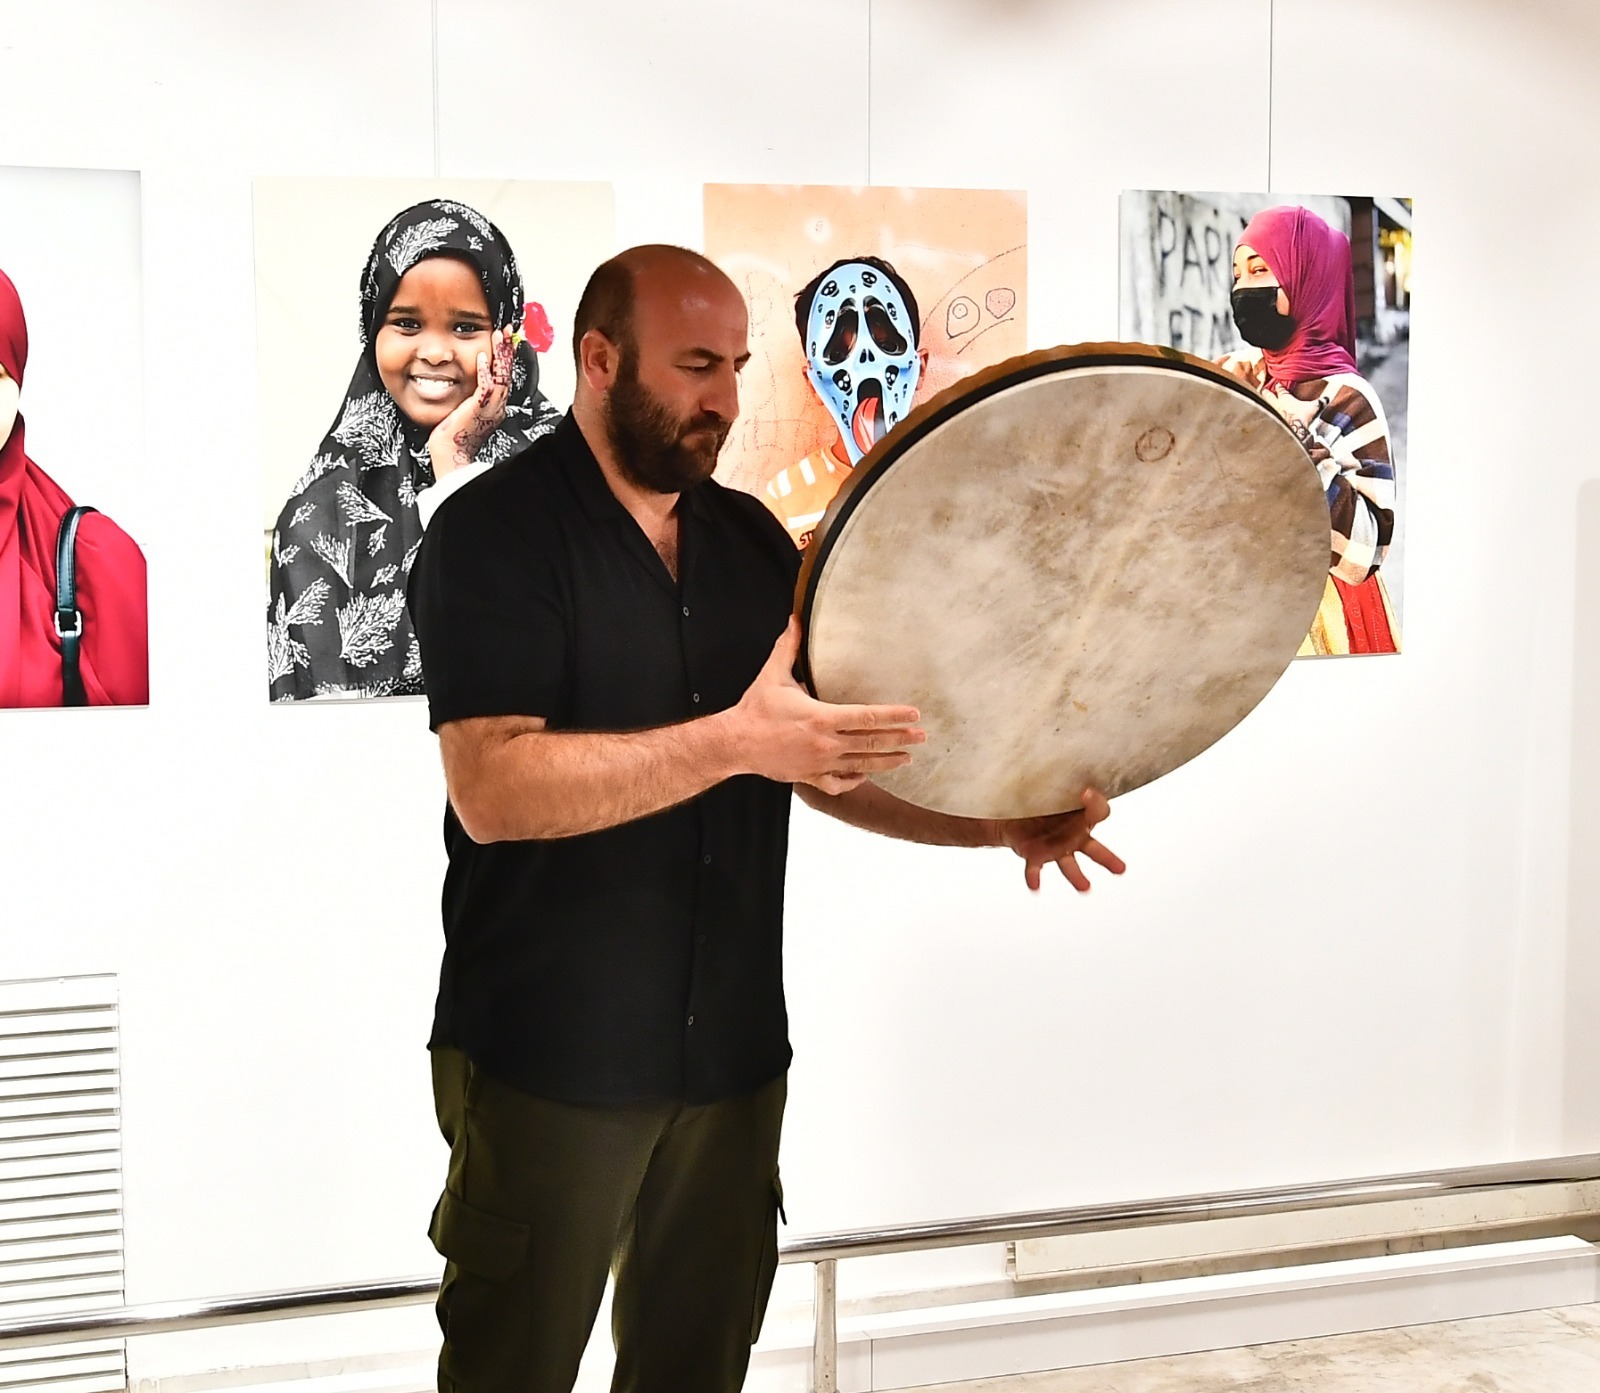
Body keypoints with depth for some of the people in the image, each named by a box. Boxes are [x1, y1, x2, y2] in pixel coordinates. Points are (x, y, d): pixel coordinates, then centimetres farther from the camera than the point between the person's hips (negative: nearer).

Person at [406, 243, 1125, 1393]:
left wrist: (998, 821, -3)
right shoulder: (498, 532, -12)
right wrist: (737, 741, -30)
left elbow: (833, 757, 13)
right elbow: (493, 789, -24)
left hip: (731, 1049, 6)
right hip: (548, 1065, -6)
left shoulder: (751, 539, 8)